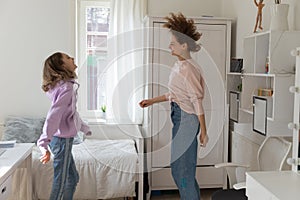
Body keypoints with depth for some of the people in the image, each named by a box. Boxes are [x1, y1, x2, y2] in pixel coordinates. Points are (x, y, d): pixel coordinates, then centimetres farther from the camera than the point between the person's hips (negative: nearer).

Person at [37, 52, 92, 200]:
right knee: (61, 183, 2)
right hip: (62, 139, -10)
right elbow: (54, 115, -30)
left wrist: (85, 128, 33)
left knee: (73, 178, 19)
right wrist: (44, 143, -35)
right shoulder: (66, 87, -20)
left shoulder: (63, 85, 11)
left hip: (63, 139, 10)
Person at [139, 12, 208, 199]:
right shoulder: (179, 65, 10)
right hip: (179, 116, 10)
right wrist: (152, 100, 22)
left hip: (186, 119, -10)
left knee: (182, 169, 0)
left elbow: (197, 101, -20)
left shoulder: (188, 69, -19)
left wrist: (203, 132, -18)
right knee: (179, 167, 19)